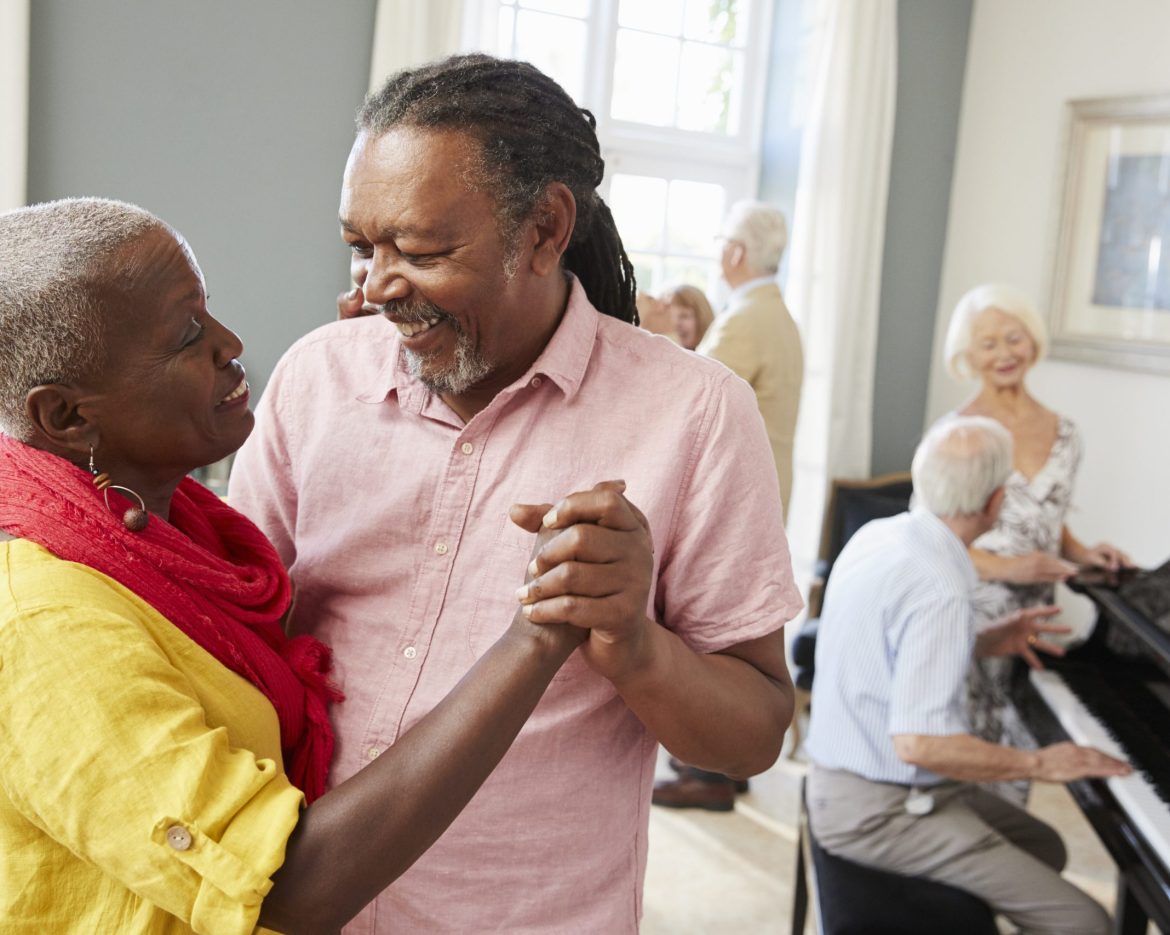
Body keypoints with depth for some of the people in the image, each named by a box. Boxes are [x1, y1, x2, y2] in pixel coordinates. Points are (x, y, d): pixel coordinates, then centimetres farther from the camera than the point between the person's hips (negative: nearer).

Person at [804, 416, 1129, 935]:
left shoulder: (877, 534, 1)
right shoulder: (939, 590, -27)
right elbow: (917, 742, -31)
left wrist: (989, 642, 11)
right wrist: (1037, 763, -18)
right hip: (879, 811, -10)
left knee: (1044, 847, 23)